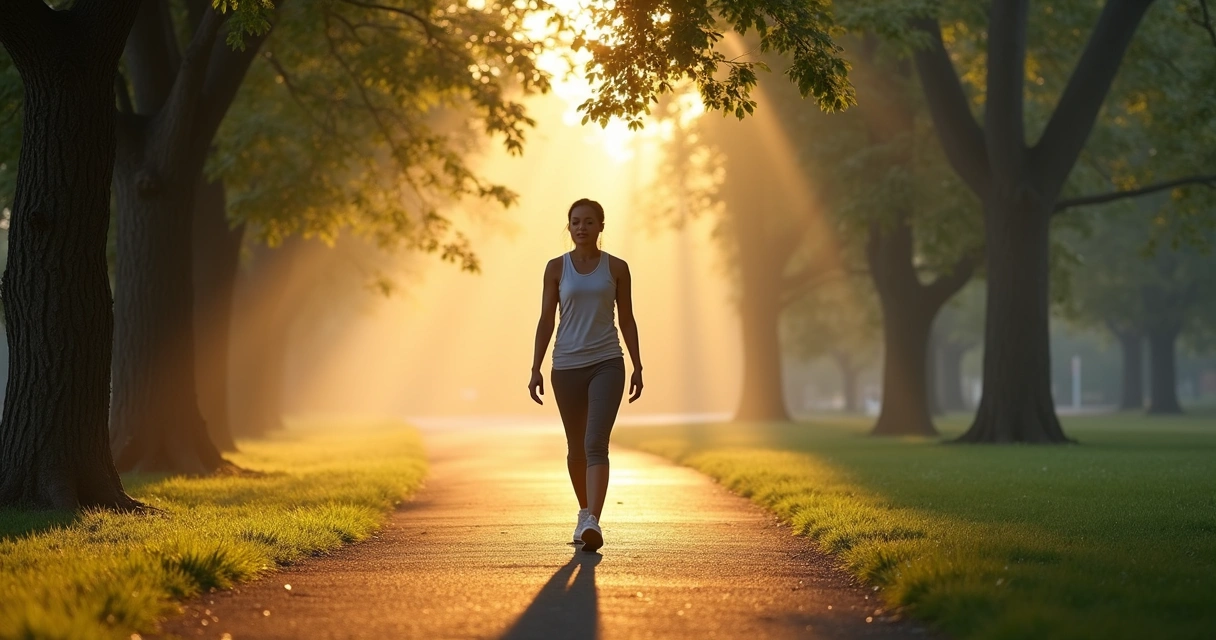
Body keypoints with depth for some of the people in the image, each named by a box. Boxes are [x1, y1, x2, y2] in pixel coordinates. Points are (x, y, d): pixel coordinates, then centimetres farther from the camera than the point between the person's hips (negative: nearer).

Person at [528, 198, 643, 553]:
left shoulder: (616, 267, 3)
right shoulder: (556, 267, 4)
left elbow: (627, 320, 7)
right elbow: (546, 320, 4)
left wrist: (638, 367, 5)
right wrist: (535, 369, -1)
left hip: (607, 364, -2)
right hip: (567, 366, 2)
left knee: (596, 444, -17)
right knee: (576, 446, 13)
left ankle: (593, 523, -28)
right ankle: (584, 512, 33)